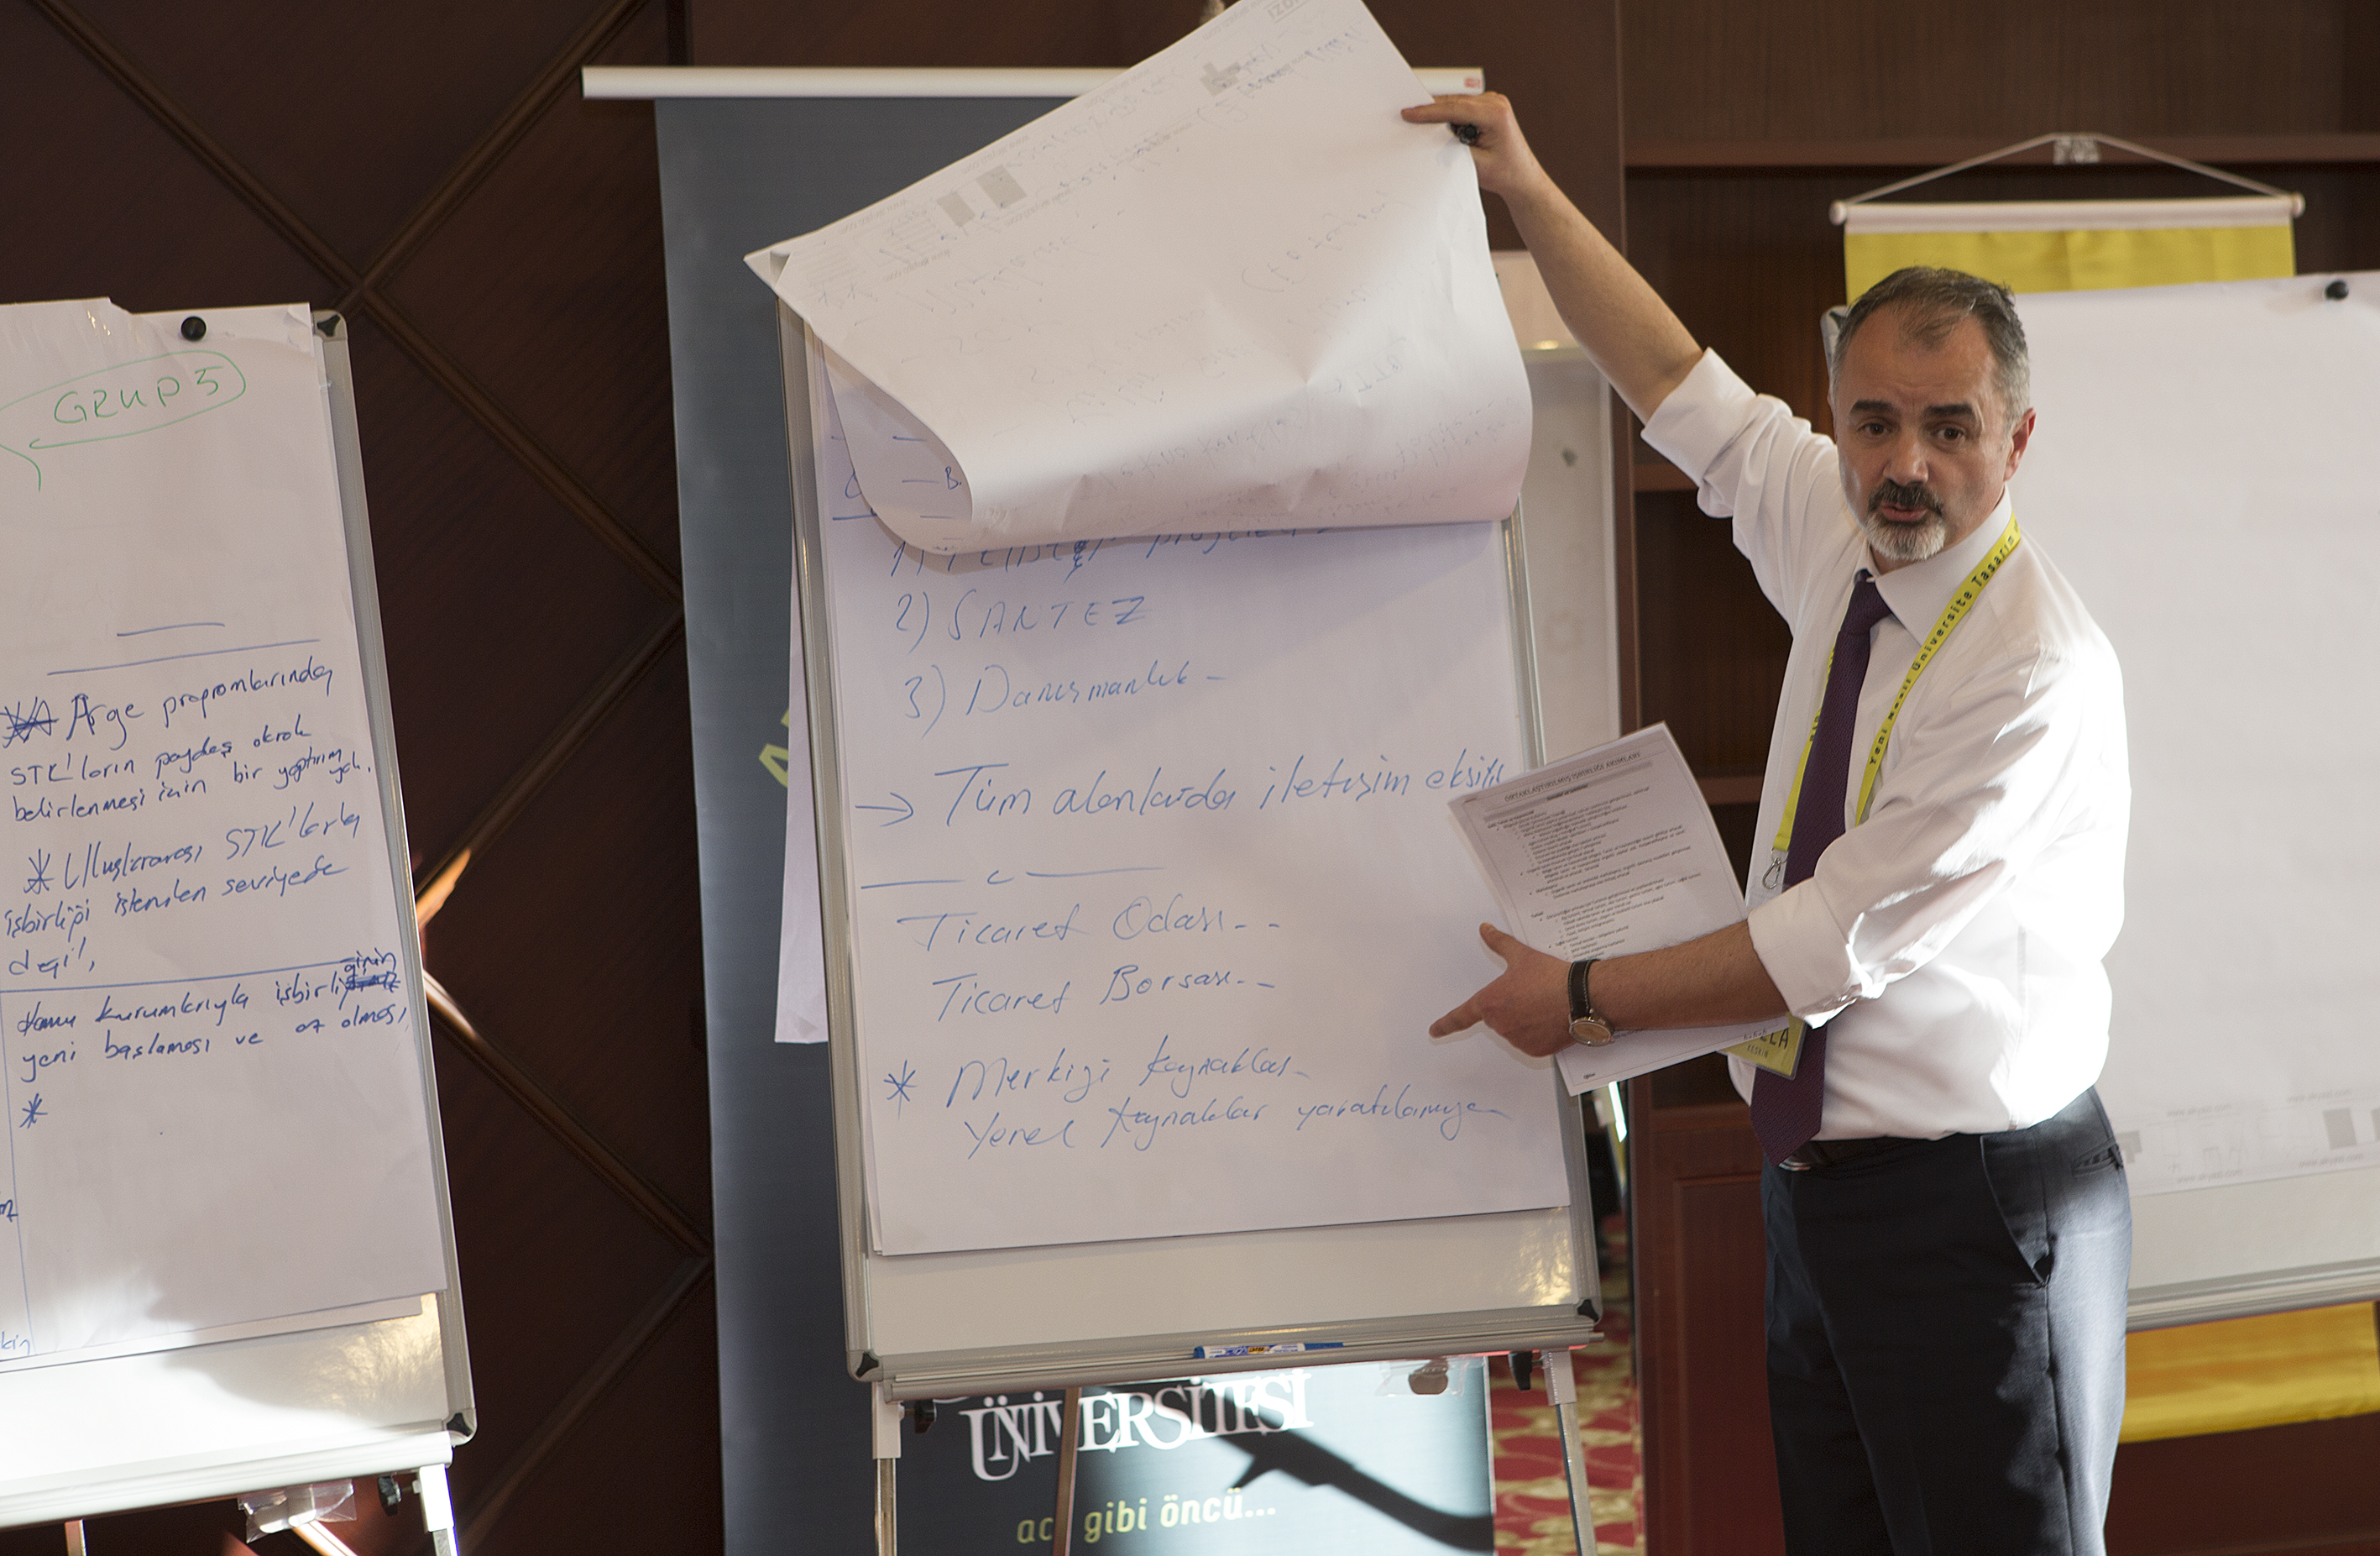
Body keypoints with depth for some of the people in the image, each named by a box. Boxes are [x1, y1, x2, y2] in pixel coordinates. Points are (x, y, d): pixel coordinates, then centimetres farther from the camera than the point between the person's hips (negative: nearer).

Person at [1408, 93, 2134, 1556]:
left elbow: (1828, 950, -19)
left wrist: (1581, 996, -8)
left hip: (1978, 1212, -8)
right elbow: (1679, 384, 19)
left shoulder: (2037, 669, -21)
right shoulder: (1845, 553, 4)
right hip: (1821, 1187, 8)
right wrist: (1528, 189, 19)